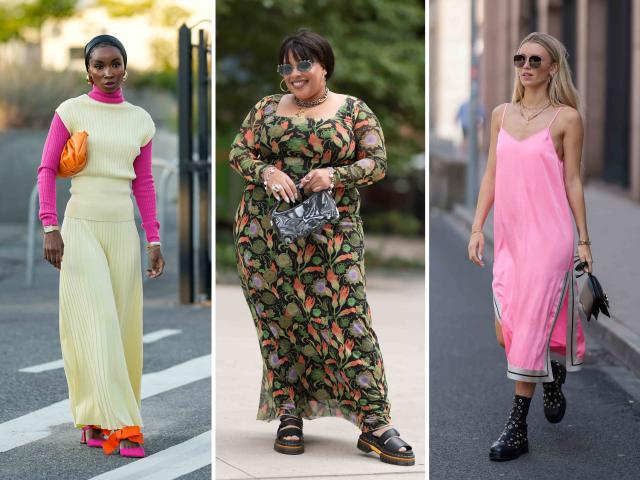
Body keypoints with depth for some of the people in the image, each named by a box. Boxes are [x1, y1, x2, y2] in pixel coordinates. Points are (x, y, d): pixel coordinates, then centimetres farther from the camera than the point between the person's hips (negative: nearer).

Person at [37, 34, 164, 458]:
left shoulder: (140, 120, 9)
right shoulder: (71, 112, -2)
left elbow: (143, 183, 12)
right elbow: (47, 170, -2)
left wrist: (154, 239, 7)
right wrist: (50, 227, -11)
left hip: (123, 231, 4)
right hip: (80, 228, -4)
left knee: (122, 326, 2)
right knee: (95, 324, -11)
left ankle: (99, 418, 12)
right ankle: (106, 420, -13)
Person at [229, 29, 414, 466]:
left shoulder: (353, 110, 6)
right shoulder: (267, 108, 12)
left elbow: (377, 162, 1)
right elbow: (239, 152, 8)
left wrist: (334, 174, -17)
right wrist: (267, 172, -13)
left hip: (332, 234, -2)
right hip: (266, 232, 2)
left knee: (347, 317, -9)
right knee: (278, 319, 3)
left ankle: (374, 424, -9)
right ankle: (289, 417, 12)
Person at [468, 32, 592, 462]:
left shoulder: (566, 118, -4)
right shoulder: (502, 115, 9)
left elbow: (572, 181, -2)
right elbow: (492, 175, 12)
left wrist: (583, 240, 0)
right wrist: (478, 227, 6)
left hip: (548, 237, -5)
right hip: (509, 236, 5)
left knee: (531, 330, -6)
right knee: (507, 332, 5)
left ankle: (517, 430, 1)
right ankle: (554, 379, 35)